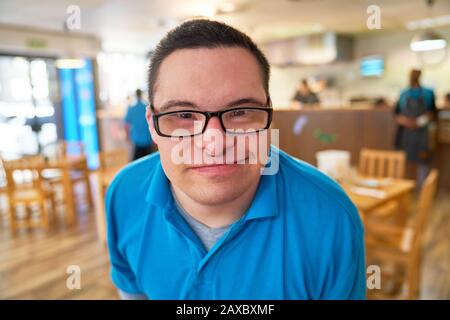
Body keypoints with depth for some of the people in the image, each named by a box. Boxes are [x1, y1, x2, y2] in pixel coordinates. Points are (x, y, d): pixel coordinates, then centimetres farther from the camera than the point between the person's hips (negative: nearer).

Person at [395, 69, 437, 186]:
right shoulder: (403, 94, 9)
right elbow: (397, 115, 8)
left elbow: (432, 114, 3)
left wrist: (420, 121, -13)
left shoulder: (428, 93, 3)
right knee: (410, 161, 5)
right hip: (405, 133, 2)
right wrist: (404, 120, -12)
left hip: (422, 134, -2)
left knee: (423, 161, -4)